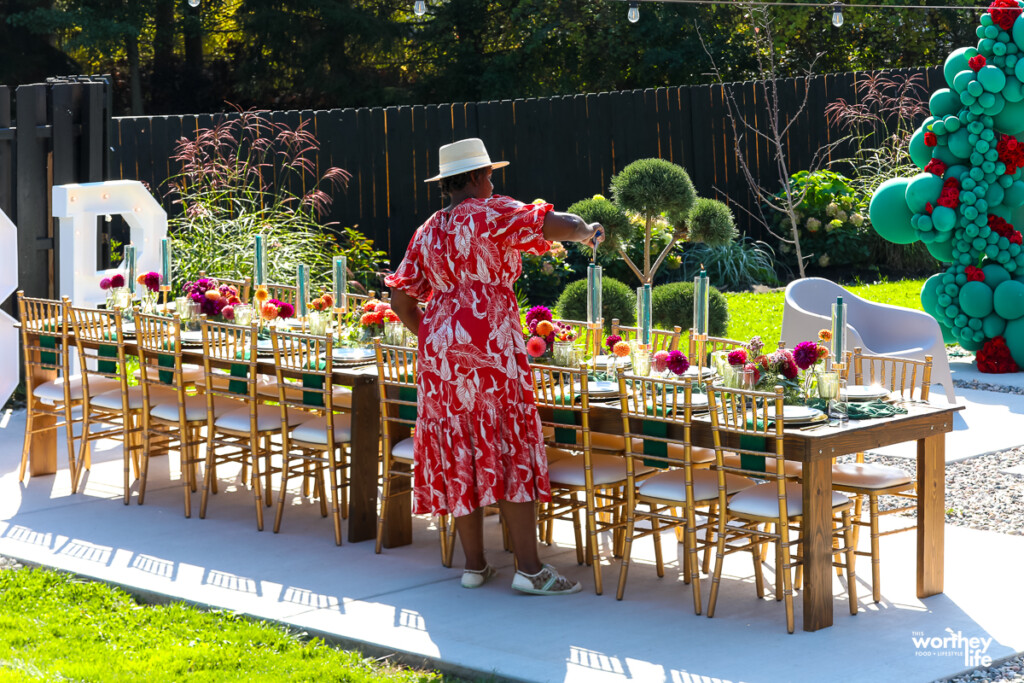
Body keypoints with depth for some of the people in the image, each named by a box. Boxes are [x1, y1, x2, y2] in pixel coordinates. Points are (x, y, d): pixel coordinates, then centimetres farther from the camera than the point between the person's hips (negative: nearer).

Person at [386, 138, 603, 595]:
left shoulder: (427, 232, 15)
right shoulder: (490, 213, -4)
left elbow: (401, 296, 13)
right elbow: (557, 225, -13)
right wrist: (588, 232, 7)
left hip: (439, 348, 7)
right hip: (490, 345, -6)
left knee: (459, 453, 9)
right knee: (509, 449, -4)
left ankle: (474, 564, 14)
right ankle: (529, 568, -6)